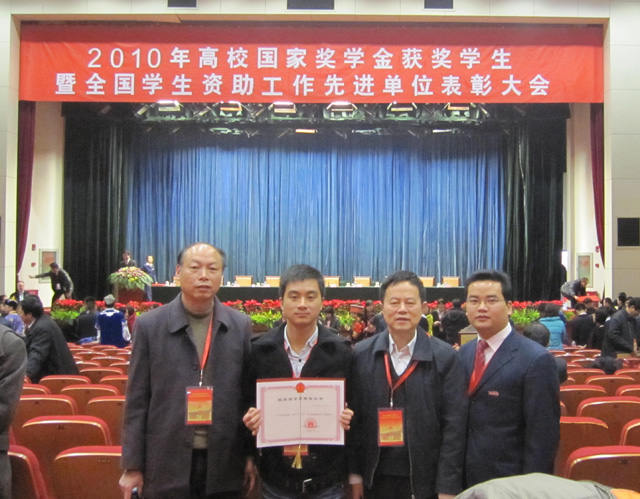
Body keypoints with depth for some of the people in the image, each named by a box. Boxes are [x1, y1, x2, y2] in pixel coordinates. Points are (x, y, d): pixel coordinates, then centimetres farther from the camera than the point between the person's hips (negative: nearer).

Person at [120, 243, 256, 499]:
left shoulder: (241, 326, 2)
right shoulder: (149, 325, -2)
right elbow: (137, 401, -1)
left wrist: (251, 454, 4)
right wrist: (132, 465, -1)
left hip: (224, 466, 1)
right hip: (166, 464, -1)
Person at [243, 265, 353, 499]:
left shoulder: (342, 352, -4)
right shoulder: (259, 350, -2)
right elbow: (248, 406, 6)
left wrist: (348, 419, -17)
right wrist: (251, 419, -14)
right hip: (276, 479, 1)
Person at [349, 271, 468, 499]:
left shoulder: (445, 357, -6)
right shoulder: (362, 355, -1)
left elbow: (454, 426, -7)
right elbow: (354, 418, 2)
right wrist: (354, 473, 1)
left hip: (425, 479, -1)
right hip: (375, 478, 2)